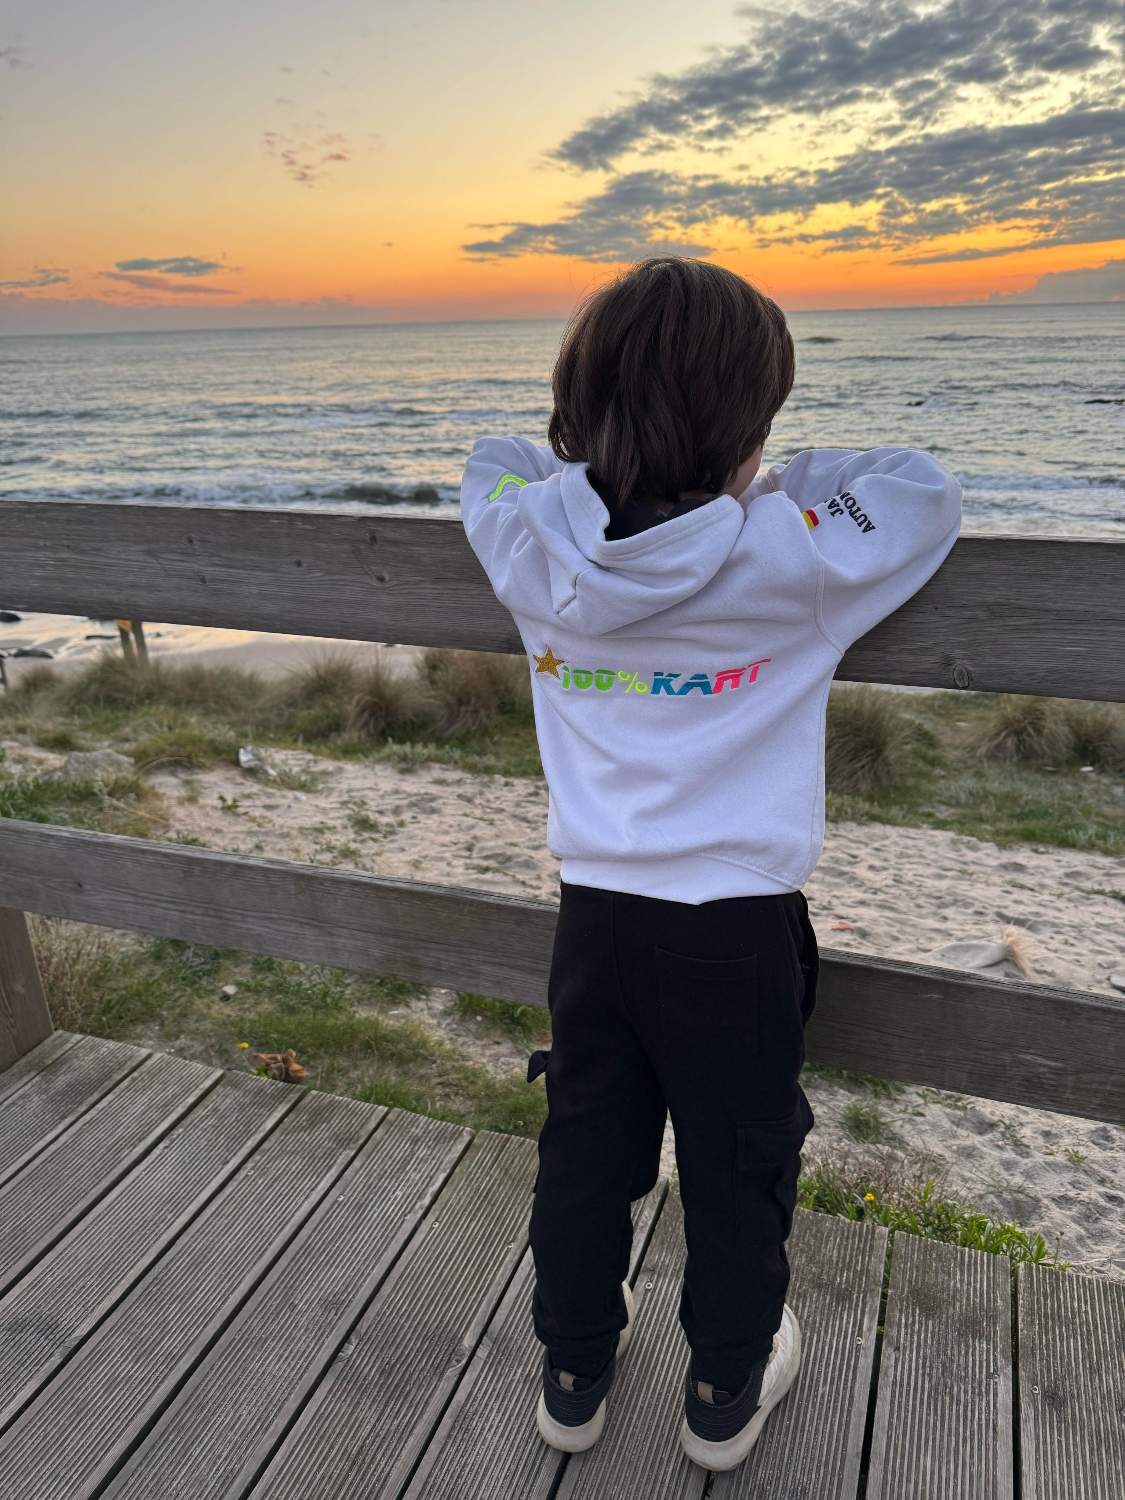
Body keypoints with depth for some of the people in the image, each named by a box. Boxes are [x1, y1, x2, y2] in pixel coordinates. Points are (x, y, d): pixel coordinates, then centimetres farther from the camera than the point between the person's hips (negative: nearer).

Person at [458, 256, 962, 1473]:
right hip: (740, 930, -3)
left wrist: (603, 471, 10)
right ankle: (726, 1392, 41)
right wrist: (781, 485, 4)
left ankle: (573, 1370, 43)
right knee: (738, 1172, 19)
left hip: (594, 915, 4)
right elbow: (925, 489, -3)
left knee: (585, 1154, 22)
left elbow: (495, 461, 13)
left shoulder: (535, 548, -9)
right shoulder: (791, 561, -19)